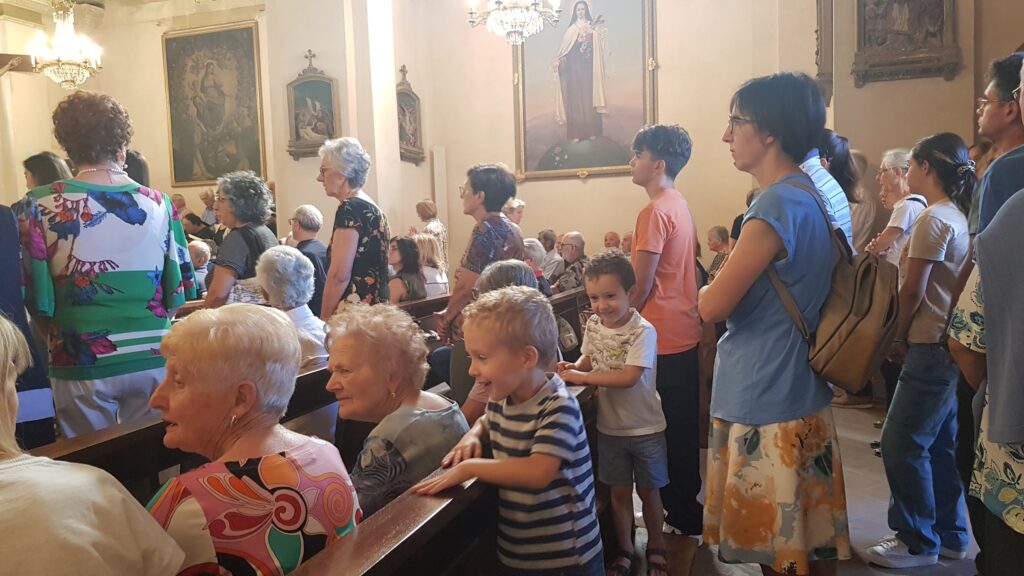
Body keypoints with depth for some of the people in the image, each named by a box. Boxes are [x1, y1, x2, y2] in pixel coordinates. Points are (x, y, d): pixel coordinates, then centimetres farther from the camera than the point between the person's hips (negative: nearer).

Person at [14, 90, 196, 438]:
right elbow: (182, 291, -1)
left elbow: (36, 301, -8)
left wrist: (69, 321, 12)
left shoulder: (39, 207, -8)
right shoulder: (159, 203, -4)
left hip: (81, 365, -1)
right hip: (153, 360, 1)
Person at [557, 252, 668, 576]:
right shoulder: (593, 326, -5)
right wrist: (574, 367, -12)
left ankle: (655, 546, 38)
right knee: (619, 491, 16)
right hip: (610, 426, 4)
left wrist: (582, 377, -27)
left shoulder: (643, 331, -23)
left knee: (648, 490, 15)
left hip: (645, 428, -4)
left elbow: (628, 378, -30)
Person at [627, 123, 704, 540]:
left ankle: (681, 519, 15)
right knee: (684, 424, 17)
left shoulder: (655, 212, -17)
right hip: (685, 332, 9)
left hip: (663, 337, -9)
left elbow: (641, 285, -19)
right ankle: (686, 509, 32)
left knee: (671, 429, 2)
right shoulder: (680, 206, 12)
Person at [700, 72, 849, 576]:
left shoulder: (776, 206, -21)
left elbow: (712, 307, -18)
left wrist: (712, 286, 2)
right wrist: (732, 282, 6)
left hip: (764, 407, -9)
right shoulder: (814, 196, 8)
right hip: (800, 396, 9)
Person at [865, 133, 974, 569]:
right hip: (948, 344, 10)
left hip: (931, 347, -10)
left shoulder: (933, 219, -16)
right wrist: (910, 337, 10)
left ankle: (918, 542, 10)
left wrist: (898, 338, -3)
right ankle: (949, 534, 27)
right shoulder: (957, 217, 14)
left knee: (902, 444, -2)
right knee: (938, 444, 16)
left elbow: (912, 291, -16)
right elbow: (939, 286, 13)